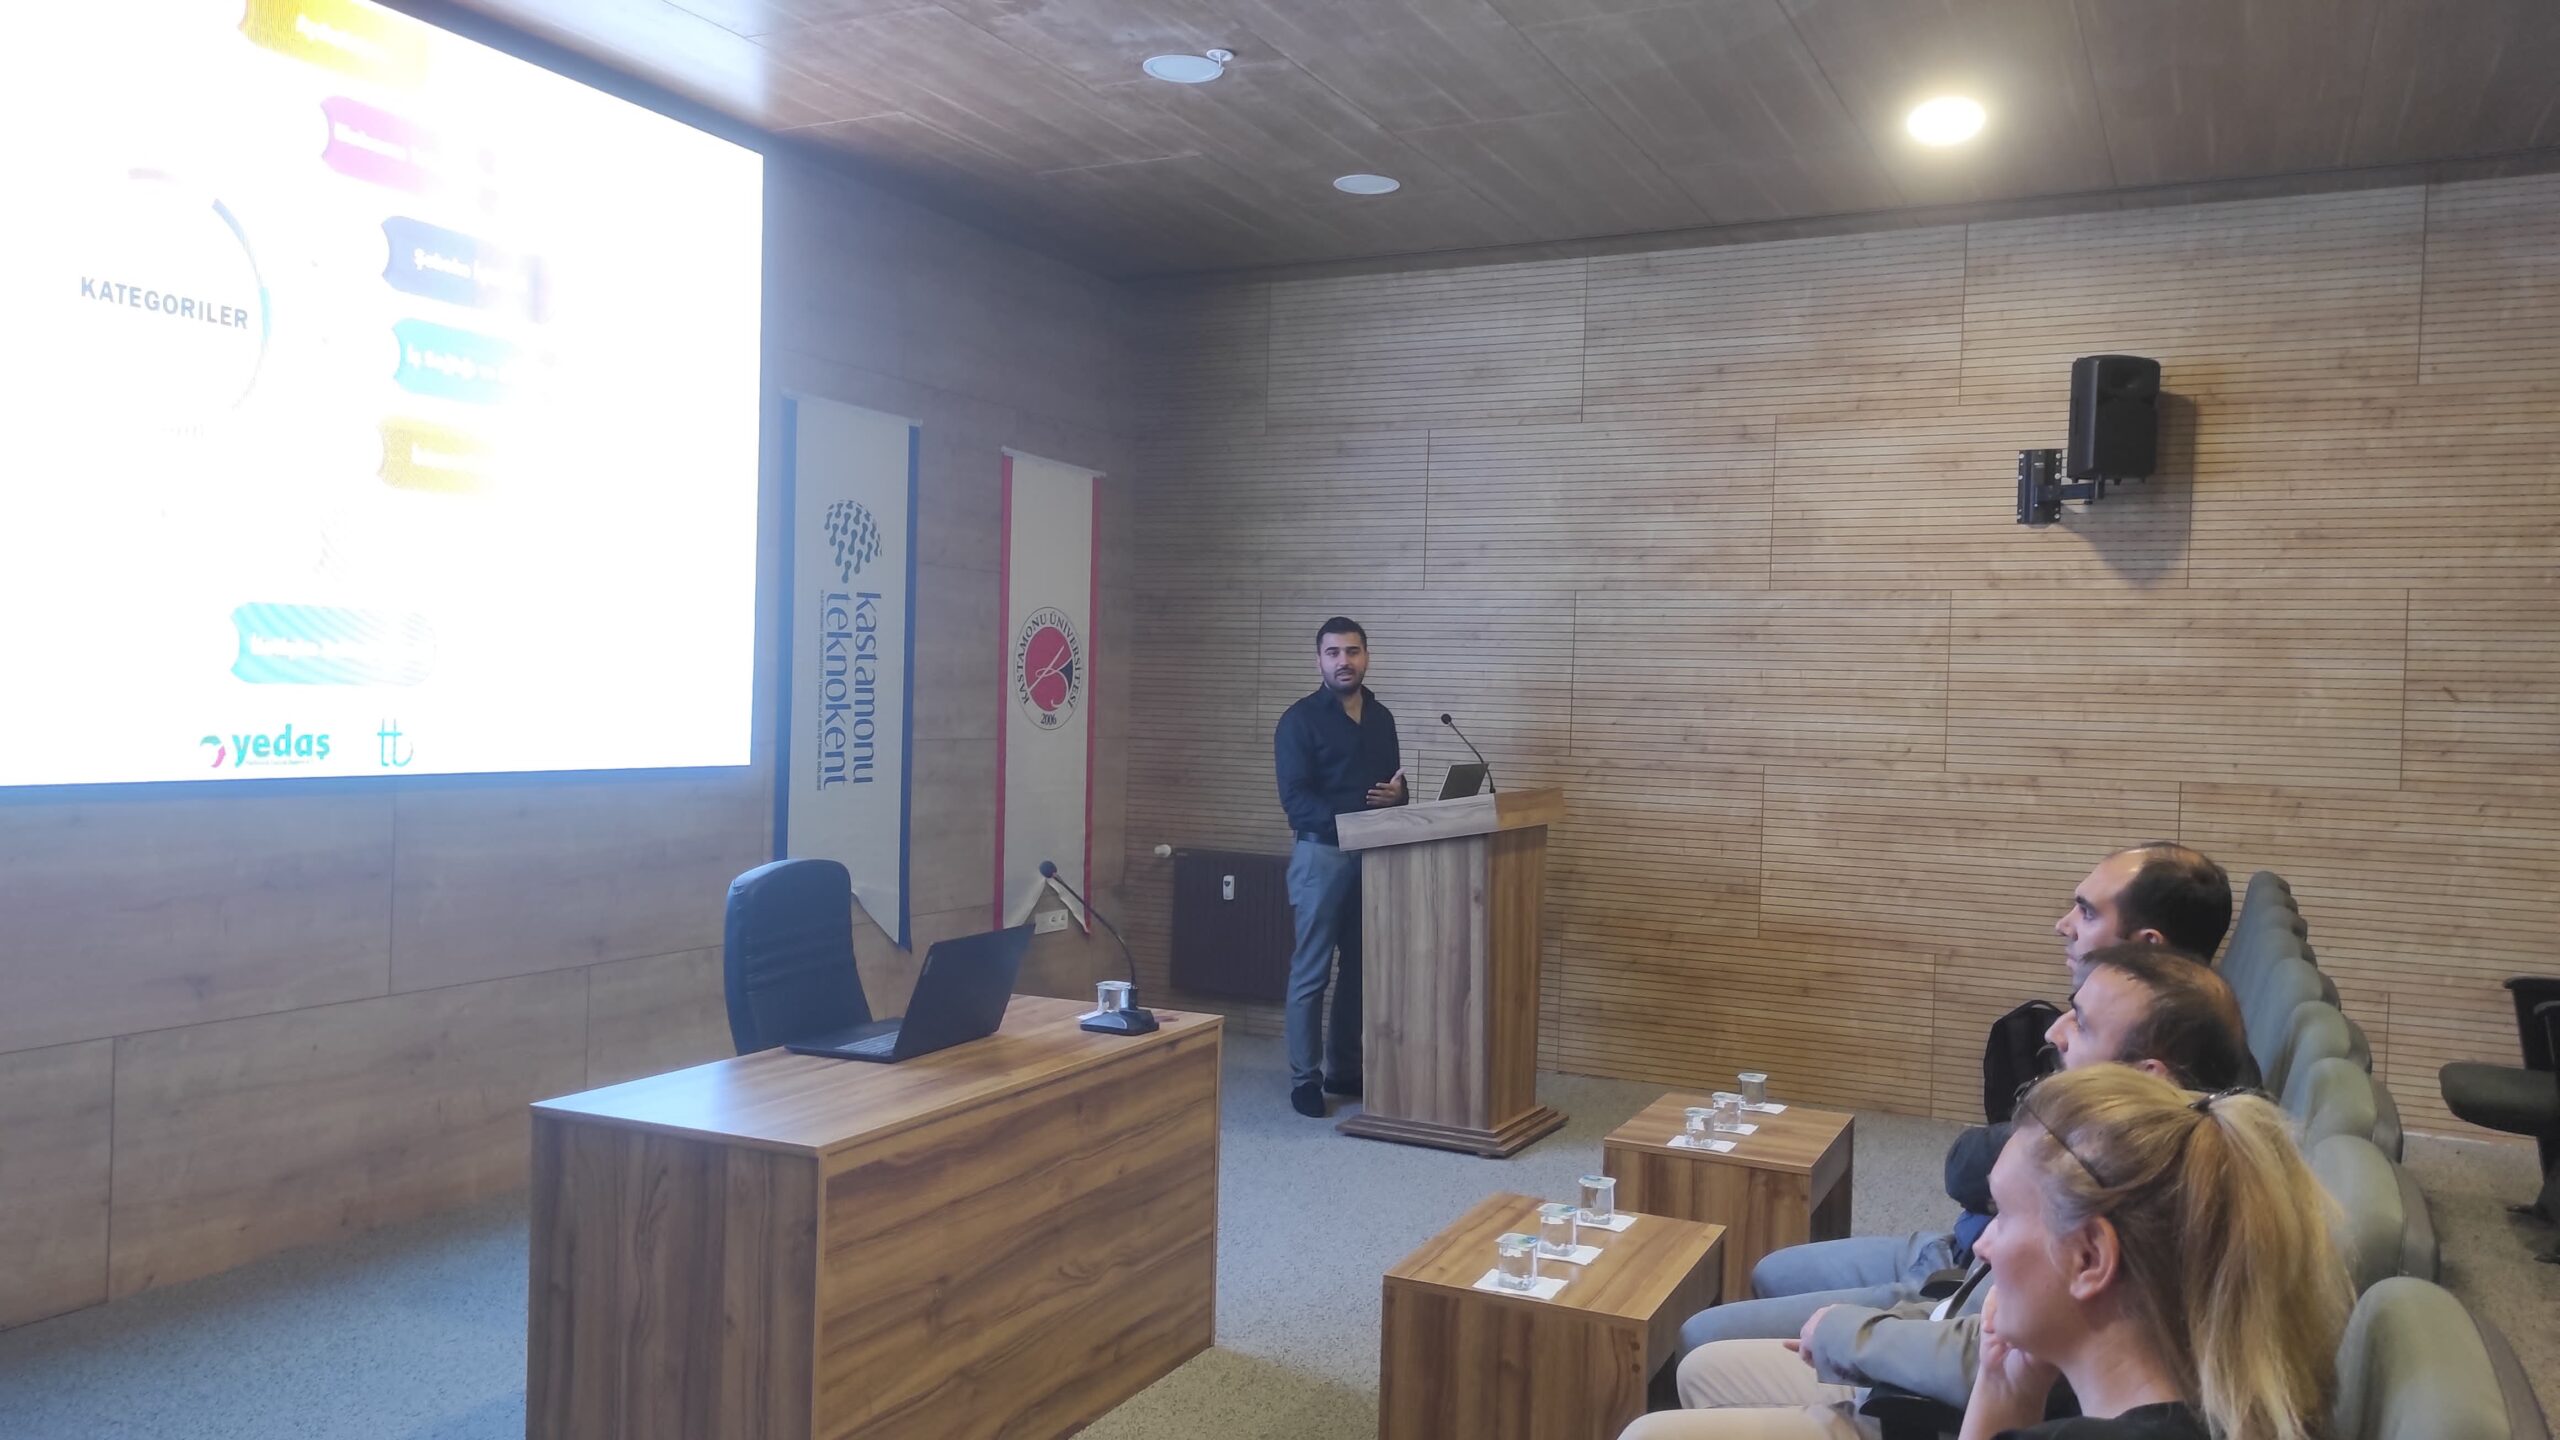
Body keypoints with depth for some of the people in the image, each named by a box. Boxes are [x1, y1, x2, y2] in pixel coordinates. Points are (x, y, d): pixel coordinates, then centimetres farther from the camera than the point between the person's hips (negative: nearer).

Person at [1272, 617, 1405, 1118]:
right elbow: (1295, 799, -14)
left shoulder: (1381, 718, 13)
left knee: (1362, 968, 10)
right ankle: (1305, 1080, 6)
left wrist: (1398, 793, -5)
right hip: (1321, 854, -6)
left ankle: (1345, 1070, 22)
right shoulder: (1300, 719, -6)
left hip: (1374, 855, 6)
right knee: (1311, 972, -2)